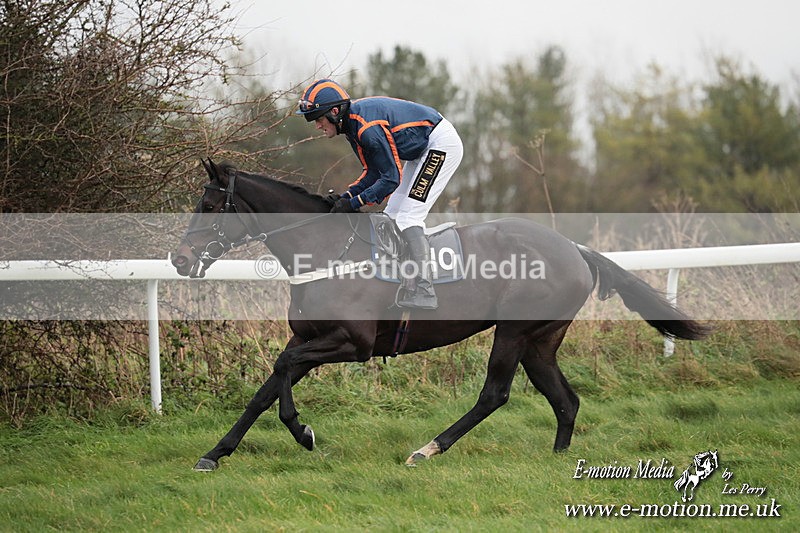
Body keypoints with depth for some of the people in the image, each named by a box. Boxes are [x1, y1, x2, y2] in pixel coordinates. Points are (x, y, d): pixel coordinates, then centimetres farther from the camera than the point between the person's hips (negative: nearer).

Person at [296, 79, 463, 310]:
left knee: (408, 217, -16)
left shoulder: (368, 128, -29)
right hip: (422, 149, 10)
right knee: (392, 215, 9)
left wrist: (353, 204, -23)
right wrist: (345, 196, -7)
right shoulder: (352, 122, 1)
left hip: (442, 143, -10)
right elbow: (374, 172, 5)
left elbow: (391, 178, -25)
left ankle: (423, 291, -20)